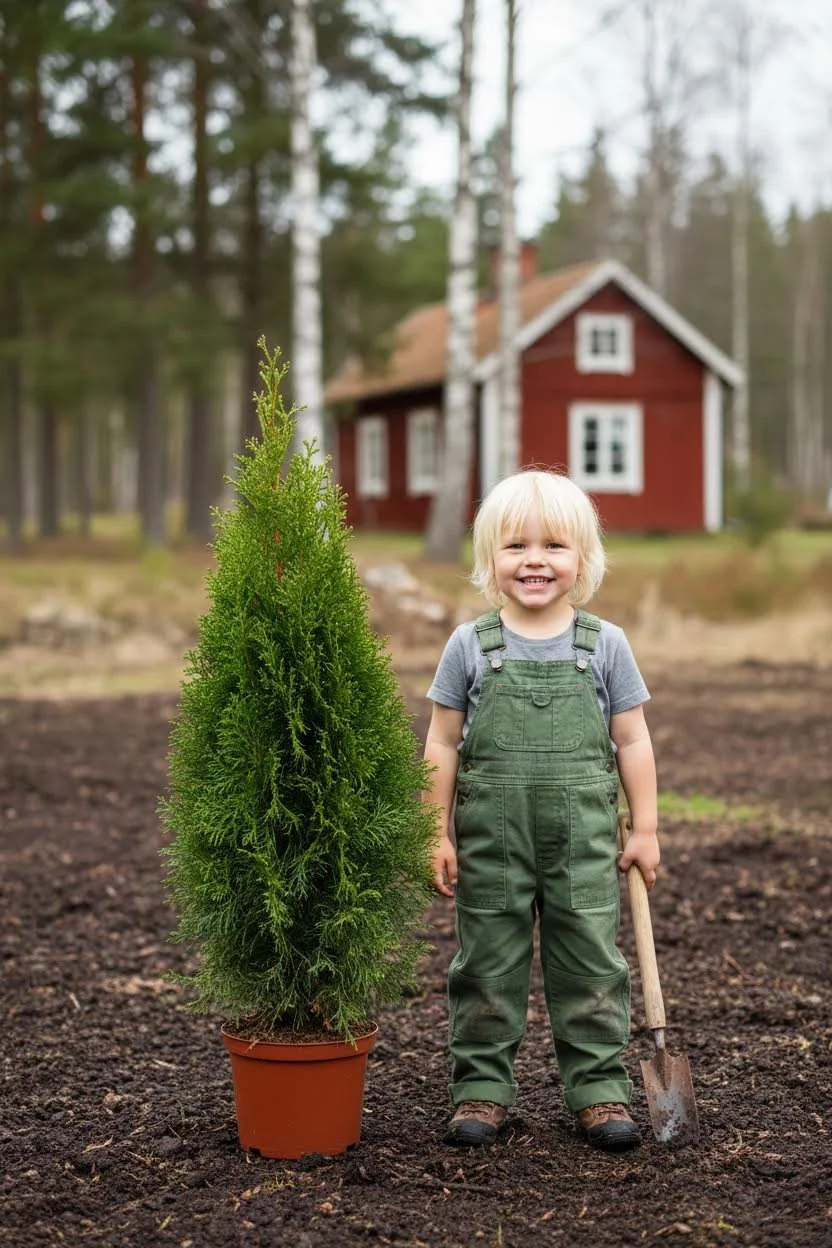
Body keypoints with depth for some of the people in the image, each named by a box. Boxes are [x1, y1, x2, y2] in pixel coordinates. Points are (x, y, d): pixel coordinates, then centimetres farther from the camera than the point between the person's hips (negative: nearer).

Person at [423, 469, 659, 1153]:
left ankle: (600, 1090, 17)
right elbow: (443, 744, 3)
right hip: (491, 839, 0)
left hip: (583, 840, 0)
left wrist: (645, 830, 4)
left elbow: (633, 742, 5)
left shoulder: (605, 645, 0)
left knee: (590, 965, 6)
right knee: (487, 967, 8)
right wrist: (438, 834, 0)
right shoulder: (470, 647, -1)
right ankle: (482, 1089, 19)